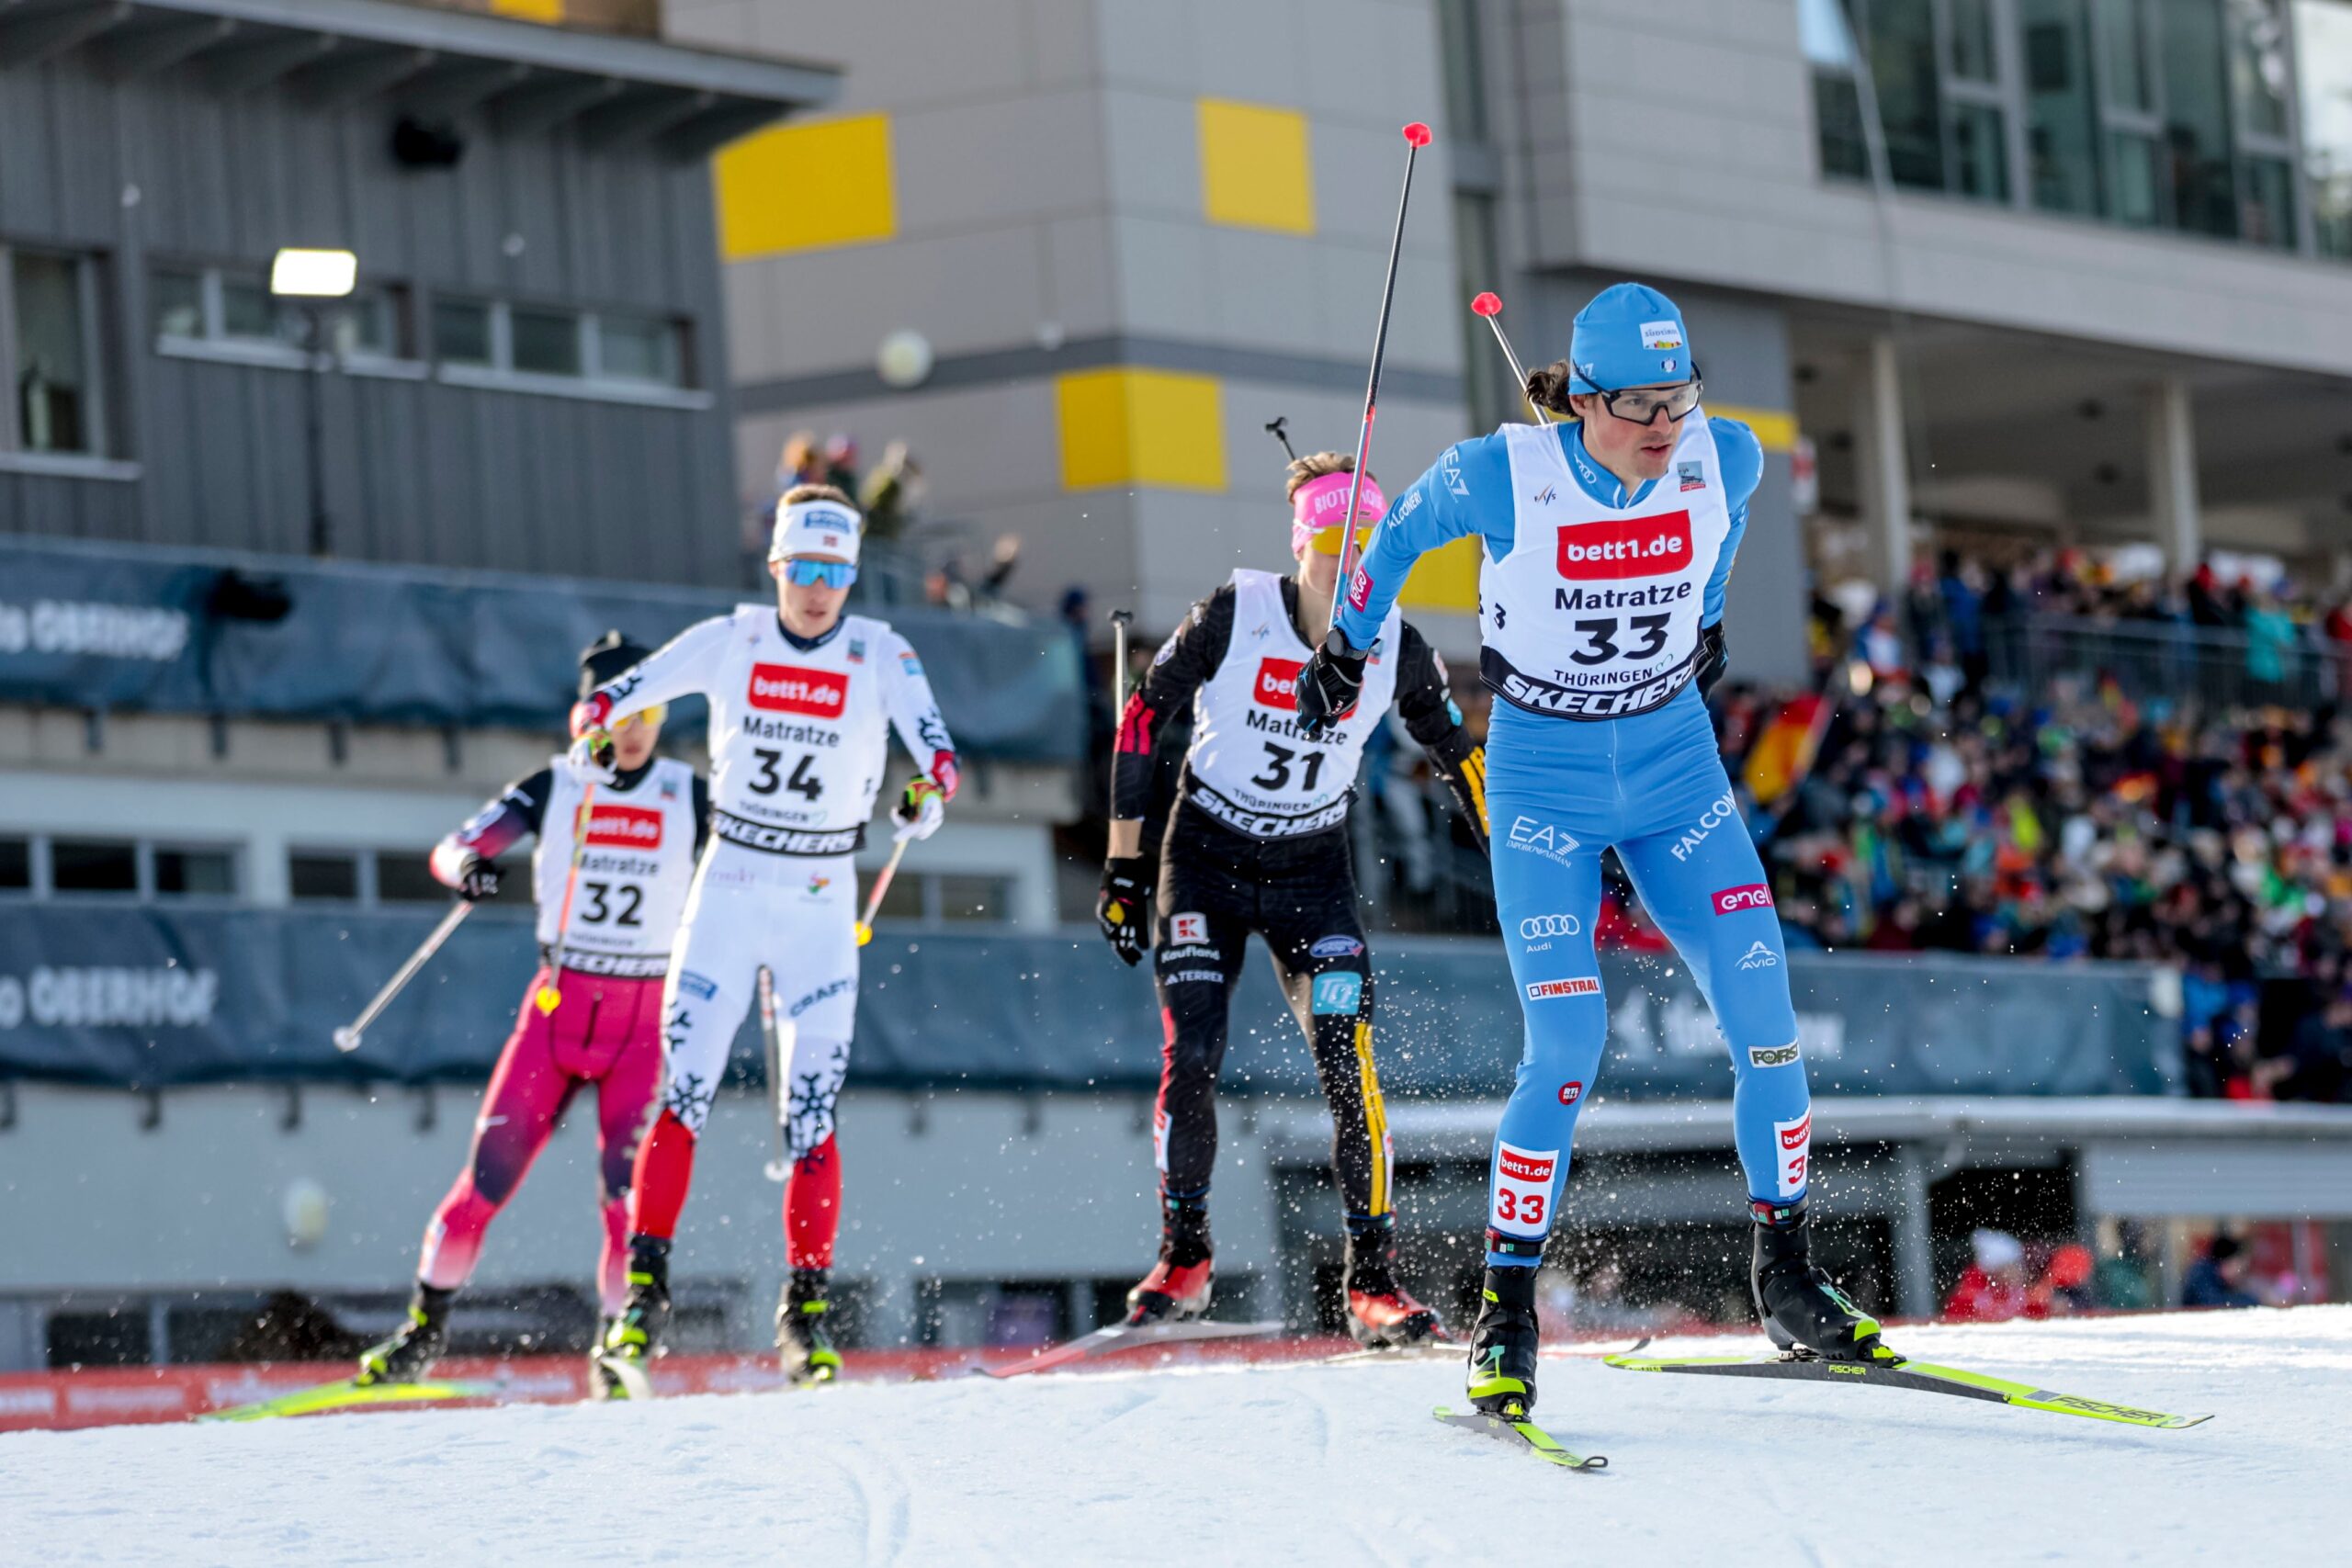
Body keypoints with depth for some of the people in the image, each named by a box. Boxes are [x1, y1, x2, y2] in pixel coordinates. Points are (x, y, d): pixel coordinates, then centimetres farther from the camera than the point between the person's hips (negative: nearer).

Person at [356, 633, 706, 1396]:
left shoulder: (689, 796, 2)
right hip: (559, 1006, 0)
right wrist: (467, 868, -25)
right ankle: (426, 1326, 6)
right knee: (493, 1166, -7)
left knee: (629, 1183, -12)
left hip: (644, 1021, 0)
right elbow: (451, 848, -4)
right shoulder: (555, 788, 1)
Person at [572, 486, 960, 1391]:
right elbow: (625, 689, -2)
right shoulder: (730, 642, 0)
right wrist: (594, 724, -24)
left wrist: (930, 790, -37)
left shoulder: (879, 654, -3)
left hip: (822, 906, 0)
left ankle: (806, 1309, 3)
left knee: (811, 1115, -5)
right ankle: (645, 1292, -3)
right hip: (729, 885, 1)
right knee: (684, 1095, -8)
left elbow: (935, 743, -15)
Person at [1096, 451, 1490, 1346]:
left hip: (1312, 872, 1)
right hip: (1205, 860, -1)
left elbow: (1457, 755, 6)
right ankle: (1183, 1262, 11)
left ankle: (1373, 1282, -7)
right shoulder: (1234, 617, -17)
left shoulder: (1395, 649, -11)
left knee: (1349, 1065, -13)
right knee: (1191, 1060, -10)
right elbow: (1143, 716, -8)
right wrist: (1124, 861, -8)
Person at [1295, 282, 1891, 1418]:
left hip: (1674, 763, 3)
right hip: (1544, 779, -3)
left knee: (1763, 1015, -7)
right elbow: (1404, 532, 2)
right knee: (1567, 1043, -15)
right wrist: (1345, 645, 14)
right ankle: (1505, 1309, -2)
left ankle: (1786, 1281, 10)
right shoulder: (1502, 475, -19)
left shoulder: (1727, 461, -10)